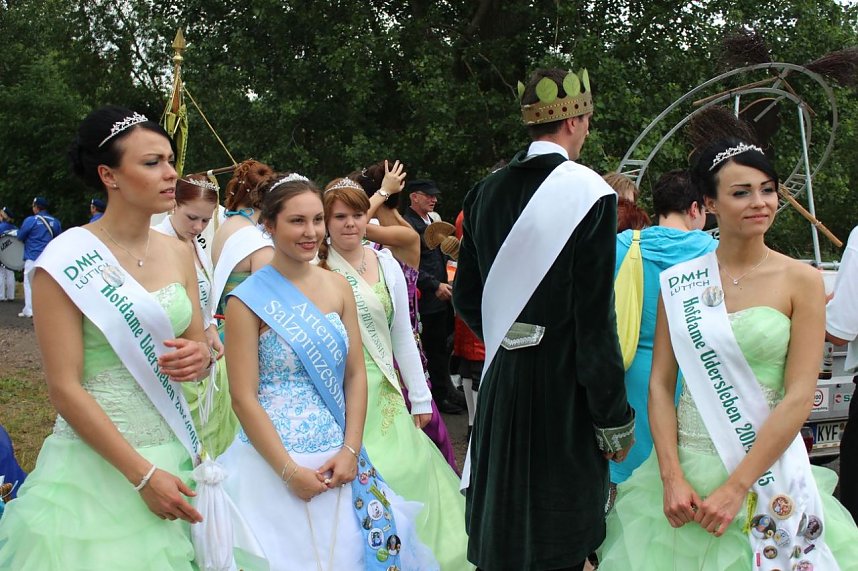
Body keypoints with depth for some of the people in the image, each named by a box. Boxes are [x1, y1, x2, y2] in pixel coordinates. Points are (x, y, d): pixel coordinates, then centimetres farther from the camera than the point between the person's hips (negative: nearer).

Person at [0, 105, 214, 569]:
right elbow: (64, 388, -15)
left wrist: (200, 357, -11)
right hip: (99, 459, -5)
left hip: (172, 452, 5)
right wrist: (143, 474, -17)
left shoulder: (178, 253, 5)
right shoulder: (66, 262, -12)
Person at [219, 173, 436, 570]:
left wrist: (350, 450, -5)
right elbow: (244, 397, -11)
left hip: (339, 460, 5)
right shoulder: (248, 300, -9)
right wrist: (289, 471, -15)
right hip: (273, 462, -4)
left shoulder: (337, 288, 6)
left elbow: (355, 375, 6)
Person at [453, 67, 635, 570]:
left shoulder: (487, 192, 3)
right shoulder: (589, 193, -14)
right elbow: (595, 317, -16)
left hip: (502, 377, 6)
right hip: (564, 384, -6)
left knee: (503, 525, 19)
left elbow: (466, 297, 9)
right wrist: (615, 419, -10)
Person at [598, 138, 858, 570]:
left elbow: (799, 397, -10)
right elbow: (660, 384, 1)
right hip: (686, 466, 2)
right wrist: (672, 478, -10)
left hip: (768, 471, -2)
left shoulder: (801, 281, -5)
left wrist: (736, 487, -15)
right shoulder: (679, 282, 2)